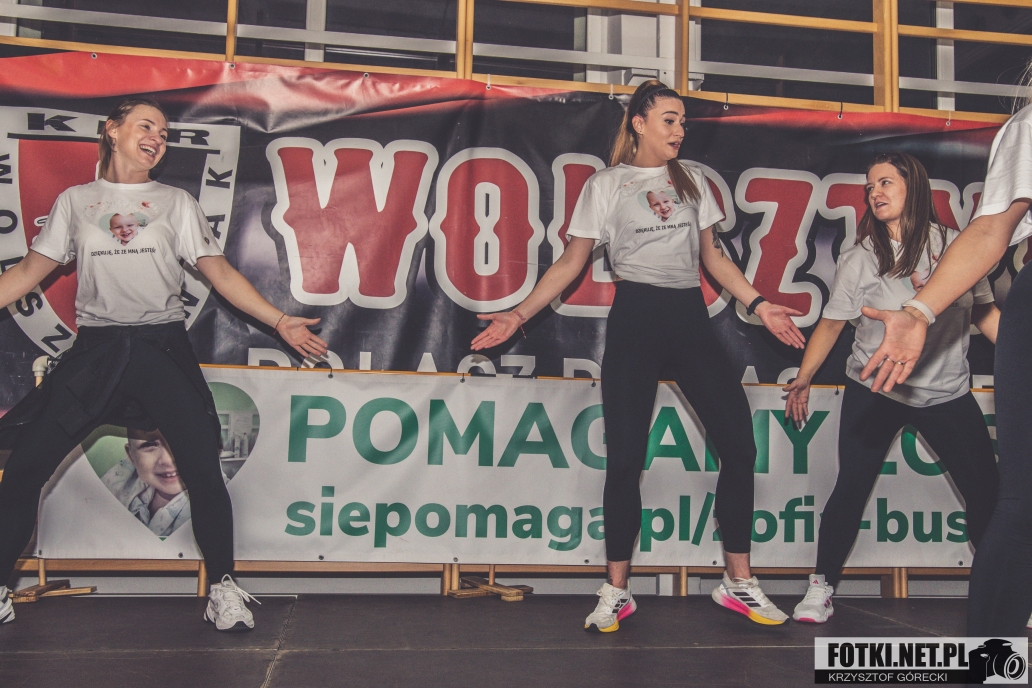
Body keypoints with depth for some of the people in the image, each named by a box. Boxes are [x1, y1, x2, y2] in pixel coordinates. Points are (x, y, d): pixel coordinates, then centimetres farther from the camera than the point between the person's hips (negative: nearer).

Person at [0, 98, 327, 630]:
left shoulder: (176, 203, 10)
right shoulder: (75, 201, 12)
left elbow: (220, 274, 6)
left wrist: (279, 321, -3)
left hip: (162, 348, -1)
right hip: (94, 351, 1)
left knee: (203, 470, -7)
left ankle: (223, 587, 8)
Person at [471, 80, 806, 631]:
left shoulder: (692, 181, 15)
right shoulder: (606, 185, 5)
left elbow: (713, 256, 19)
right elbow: (571, 262, 4)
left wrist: (758, 304, 8)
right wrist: (520, 314, -6)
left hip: (690, 316, 4)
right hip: (636, 316, -4)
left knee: (739, 441, -3)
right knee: (625, 455, -4)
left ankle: (738, 582, 9)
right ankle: (616, 591, 7)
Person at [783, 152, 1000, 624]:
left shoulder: (956, 246, 1)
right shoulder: (860, 259, -1)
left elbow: (985, 312, 7)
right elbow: (832, 323, 2)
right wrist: (804, 378, -1)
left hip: (947, 393, 2)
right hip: (874, 391, -1)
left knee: (987, 490, 4)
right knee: (852, 487, -4)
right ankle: (822, 586, 9)